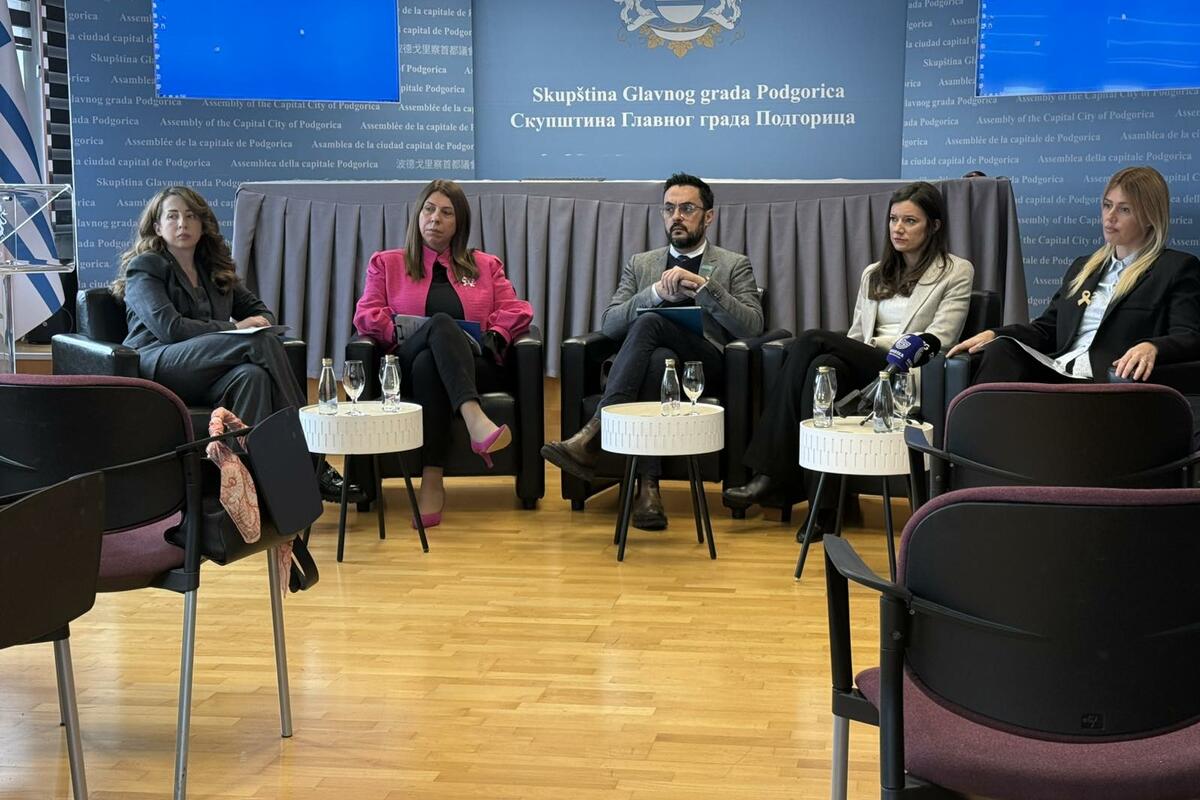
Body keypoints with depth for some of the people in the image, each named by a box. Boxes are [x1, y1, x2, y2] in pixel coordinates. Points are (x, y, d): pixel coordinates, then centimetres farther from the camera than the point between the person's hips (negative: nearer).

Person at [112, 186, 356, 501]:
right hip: (158, 367, -5)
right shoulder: (144, 268, 6)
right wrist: (235, 328, -8)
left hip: (204, 375, 5)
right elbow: (168, 327, -9)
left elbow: (260, 310, 27)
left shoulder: (215, 268, 25)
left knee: (252, 375, -34)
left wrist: (260, 322, 1)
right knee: (261, 343, -29)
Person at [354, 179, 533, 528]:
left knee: (428, 363, -37)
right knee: (441, 323, -37)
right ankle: (475, 420, -61)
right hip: (409, 364, -1)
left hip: (476, 366, 1)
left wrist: (495, 335, -6)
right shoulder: (386, 263, 25)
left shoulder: (485, 265, 27)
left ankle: (432, 481, -48)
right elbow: (366, 313, 10)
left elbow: (516, 310, 15)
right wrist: (399, 334, -10)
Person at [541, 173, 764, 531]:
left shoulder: (734, 266, 18)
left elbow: (751, 327, 0)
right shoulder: (640, 264, 24)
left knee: (649, 323, -32)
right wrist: (657, 292, -7)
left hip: (705, 363, -2)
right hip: (651, 359, 2)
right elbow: (609, 324, 10)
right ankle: (648, 485, -42)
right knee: (660, 357, -37)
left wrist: (703, 285, -11)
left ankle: (593, 435, -39)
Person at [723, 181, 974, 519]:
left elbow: (937, 340, -1)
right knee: (823, 365, -32)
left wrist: (878, 344, -8)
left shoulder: (957, 272, 11)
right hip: (863, 368, 5)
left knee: (812, 341, -27)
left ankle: (774, 474, -28)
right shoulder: (873, 274, 27)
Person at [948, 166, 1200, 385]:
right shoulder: (1083, 267, 29)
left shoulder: (1179, 268, 10)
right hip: (1056, 371, 6)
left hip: (1104, 381, -6)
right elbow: (1045, 329, 23)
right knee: (1000, 349, -27)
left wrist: (1150, 348, -25)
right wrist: (993, 334, 4)